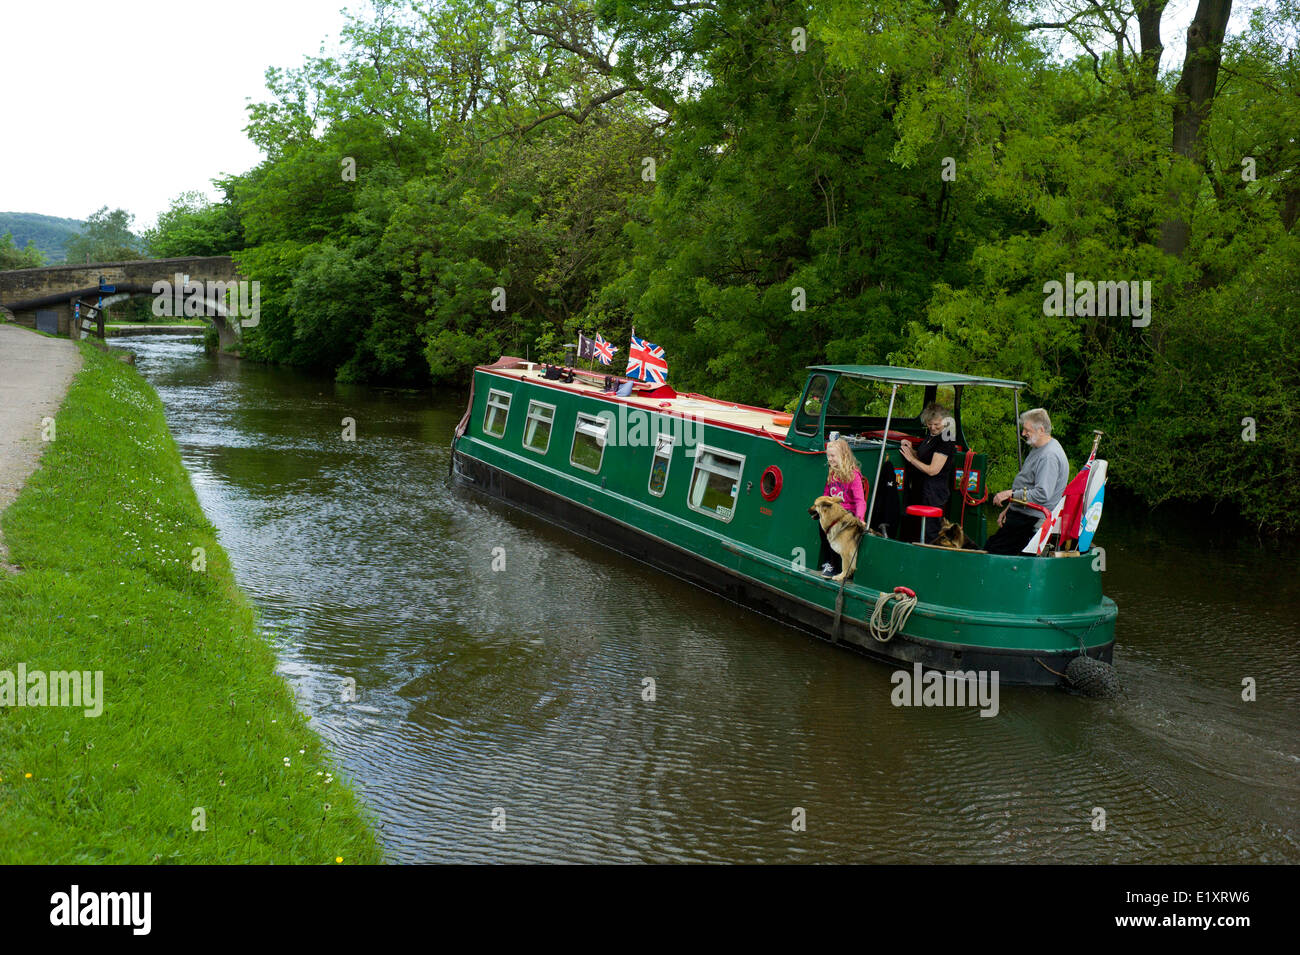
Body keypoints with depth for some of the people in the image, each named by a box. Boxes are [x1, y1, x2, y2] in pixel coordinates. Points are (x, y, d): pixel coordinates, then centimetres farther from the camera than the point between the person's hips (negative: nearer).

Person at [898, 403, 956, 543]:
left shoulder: (946, 441, -18)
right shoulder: (930, 436, 11)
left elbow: (932, 470, -22)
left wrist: (911, 458, -13)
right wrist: (911, 449, 5)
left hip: (935, 493, -10)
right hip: (925, 489, 10)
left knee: (930, 533, -5)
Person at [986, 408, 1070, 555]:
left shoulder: (1049, 456, -19)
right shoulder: (1038, 449, 16)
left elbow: (1042, 495, -27)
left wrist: (1011, 494, -20)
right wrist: (1008, 509, 17)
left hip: (1032, 519, -10)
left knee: (992, 553, -15)